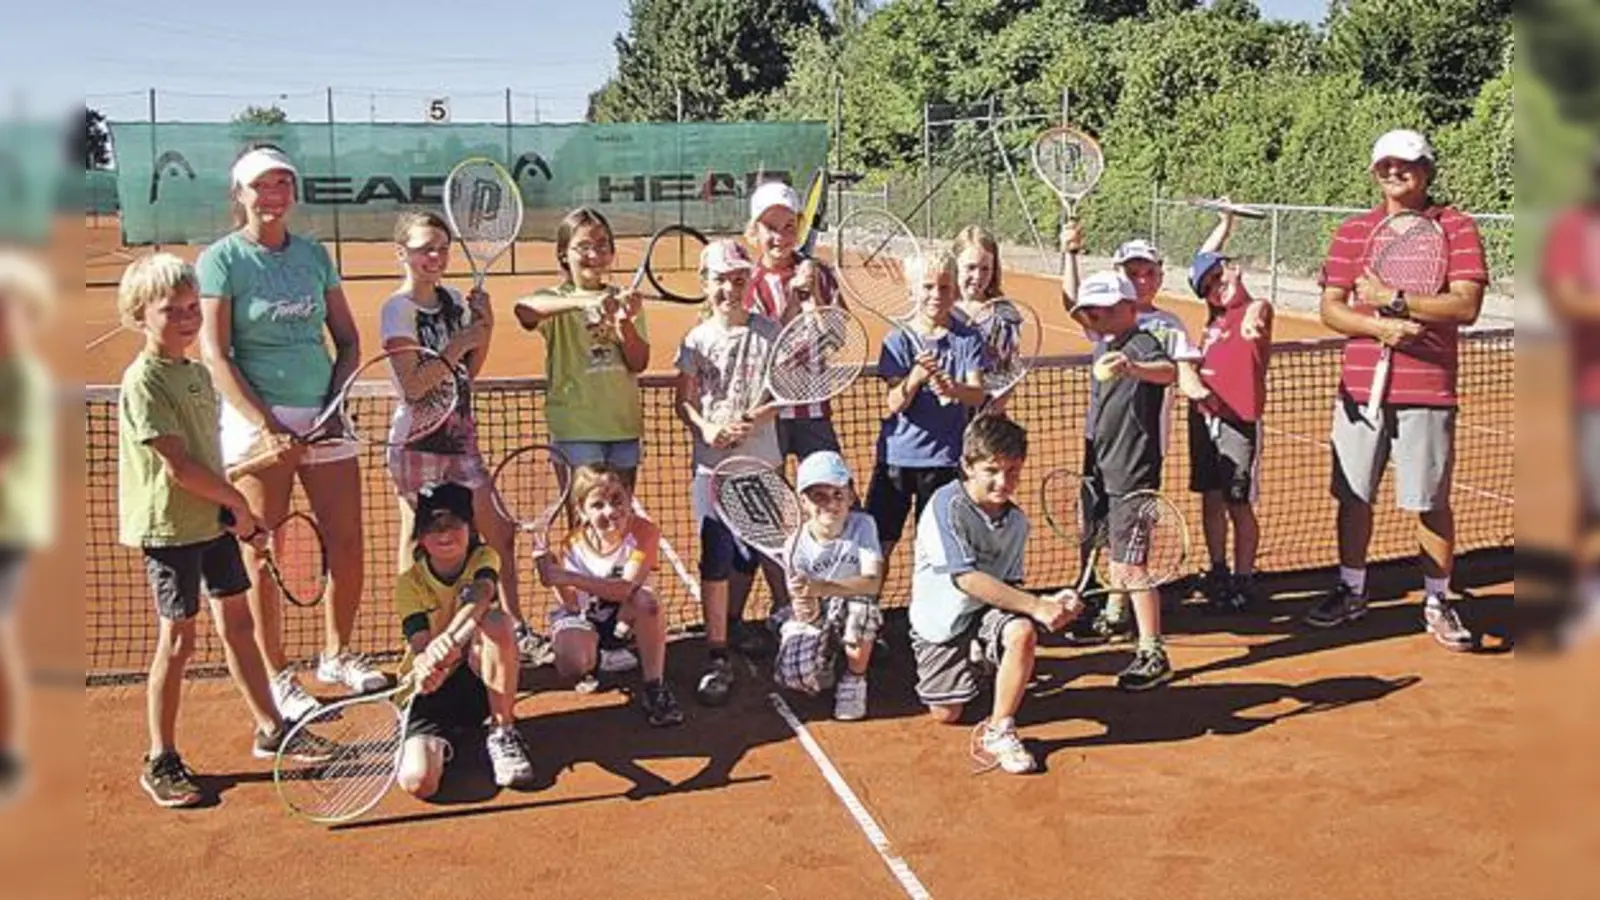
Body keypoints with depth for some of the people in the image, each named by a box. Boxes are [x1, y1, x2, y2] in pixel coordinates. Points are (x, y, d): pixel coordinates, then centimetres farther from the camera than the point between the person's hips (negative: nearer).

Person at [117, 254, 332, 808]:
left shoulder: (198, 372, 10)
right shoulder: (144, 382, -16)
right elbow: (178, 467, -21)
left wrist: (232, 509, 7)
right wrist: (238, 502, -12)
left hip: (214, 518, 8)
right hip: (170, 527, -8)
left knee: (237, 622, 15)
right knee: (178, 638, -1)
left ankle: (270, 729, 28)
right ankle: (161, 762, 12)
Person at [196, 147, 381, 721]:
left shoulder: (314, 254, 10)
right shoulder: (222, 259, -4)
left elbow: (347, 340, 13)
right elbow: (215, 356, -10)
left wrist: (335, 404, -3)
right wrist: (266, 426, -18)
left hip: (323, 418, 4)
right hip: (256, 421, -4)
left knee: (346, 544, 6)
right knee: (260, 556, 3)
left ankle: (336, 655, 26)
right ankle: (276, 676, 17)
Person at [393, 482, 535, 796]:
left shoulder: (484, 558, -6)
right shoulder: (410, 582, -6)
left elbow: (480, 596, -31)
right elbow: (420, 646, -19)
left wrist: (450, 637, -52)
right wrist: (426, 669, -45)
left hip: (481, 679, 1)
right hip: (433, 688, -1)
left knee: (497, 621, -33)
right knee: (417, 781, -29)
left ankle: (503, 733, -18)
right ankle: (440, 745, 9)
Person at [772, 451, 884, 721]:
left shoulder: (862, 526, -15)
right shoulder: (797, 544, -10)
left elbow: (872, 583, -29)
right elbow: (798, 598, -6)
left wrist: (820, 588, -41)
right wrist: (806, 610, -32)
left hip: (853, 619, -1)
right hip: (816, 620, 1)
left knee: (860, 602, -37)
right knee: (792, 675, -27)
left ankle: (854, 678, -8)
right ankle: (828, 662, 14)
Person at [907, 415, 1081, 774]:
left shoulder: (1016, 521, -4)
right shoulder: (946, 505, -22)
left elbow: (1010, 586, -1)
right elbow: (967, 579, -28)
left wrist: (1049, 603, -22)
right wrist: (1035, 606, -31)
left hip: (989, 613, 3)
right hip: (940, 621, -3)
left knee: (1022, 632, -31)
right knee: (946, 715, 0)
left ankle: (998, 730, -14)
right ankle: (974, 666, 36)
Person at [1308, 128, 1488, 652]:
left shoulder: (1456, 228, 1)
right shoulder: (1352, 232, 9)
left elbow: (1466, 306, -10)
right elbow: (1331, 309, 3)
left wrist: (1395, 300, -15)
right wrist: (1379, 326, -14)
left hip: (1427, 391, -3)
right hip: (1360, 387, 3)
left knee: (1430, 502, 1)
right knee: (1353, 495, 9)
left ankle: (1438, 603, 17)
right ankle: (1351, 592, 25)